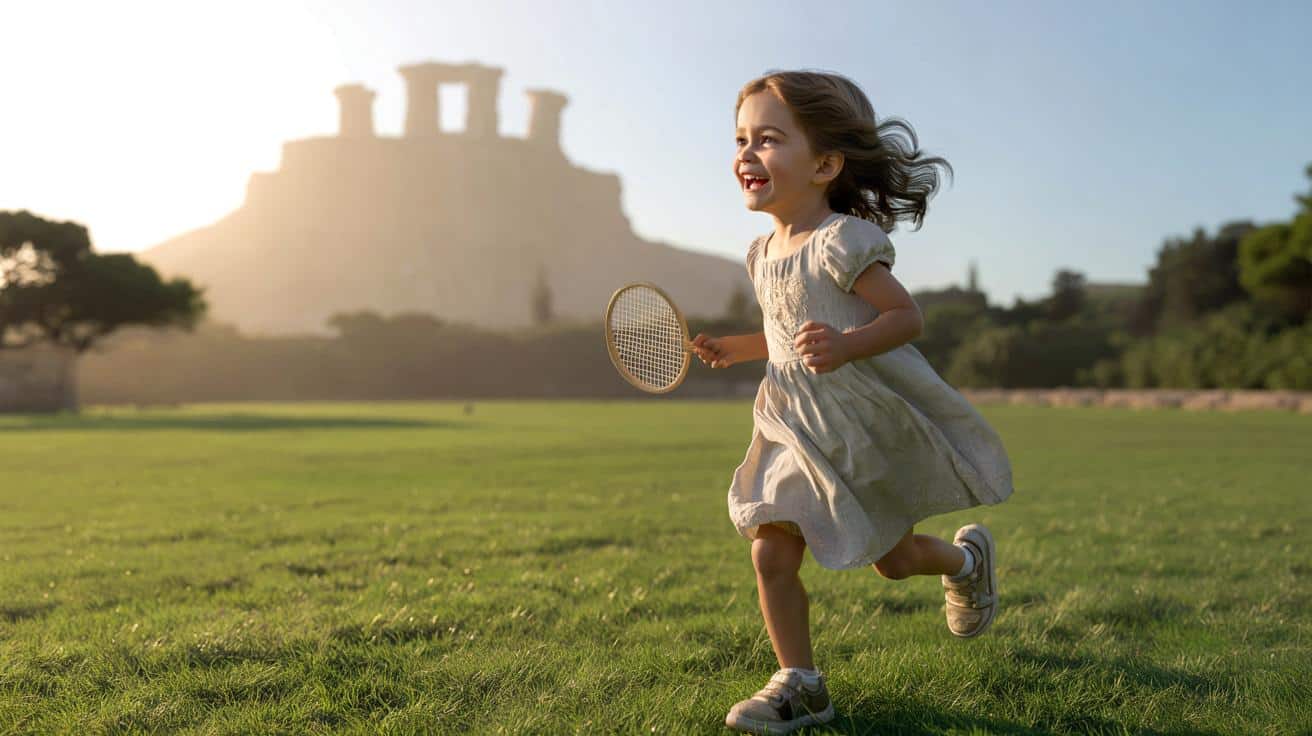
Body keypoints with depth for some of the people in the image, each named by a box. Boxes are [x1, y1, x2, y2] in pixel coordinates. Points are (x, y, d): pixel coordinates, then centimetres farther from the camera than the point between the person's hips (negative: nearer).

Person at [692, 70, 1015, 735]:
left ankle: (965, 558, 45)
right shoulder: (764, 254, 6)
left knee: (892, 559, 11)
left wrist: (845, 347, -35)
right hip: (795, 430, 6)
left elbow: (906, 317, -20)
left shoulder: (843, 242, -20)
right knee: (770, 556, -4)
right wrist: (734, 348, 10)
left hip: (869, 428, -6)